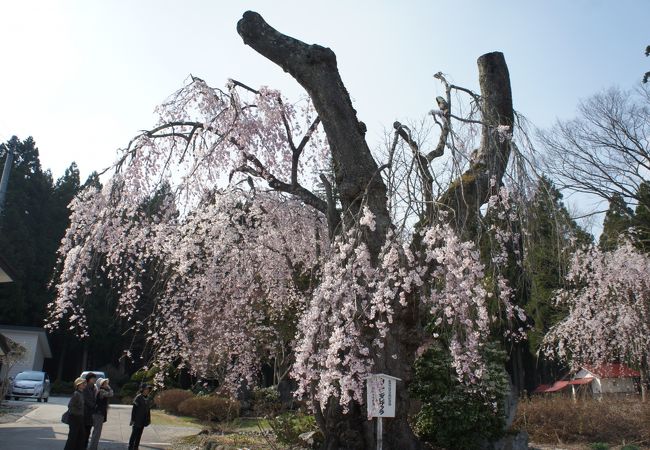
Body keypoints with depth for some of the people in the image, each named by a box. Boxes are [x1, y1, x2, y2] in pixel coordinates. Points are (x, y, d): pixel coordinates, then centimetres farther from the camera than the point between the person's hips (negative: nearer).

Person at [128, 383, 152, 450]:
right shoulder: (138, 398, -13)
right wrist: (133, 419, -15)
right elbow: (134, 409, -13)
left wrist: (148, 419, 11)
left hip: (143, 421, 7)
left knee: (139, 434, 11)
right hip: (137, 420, -7)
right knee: (134, 434, -2)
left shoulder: (147, 398, 7)